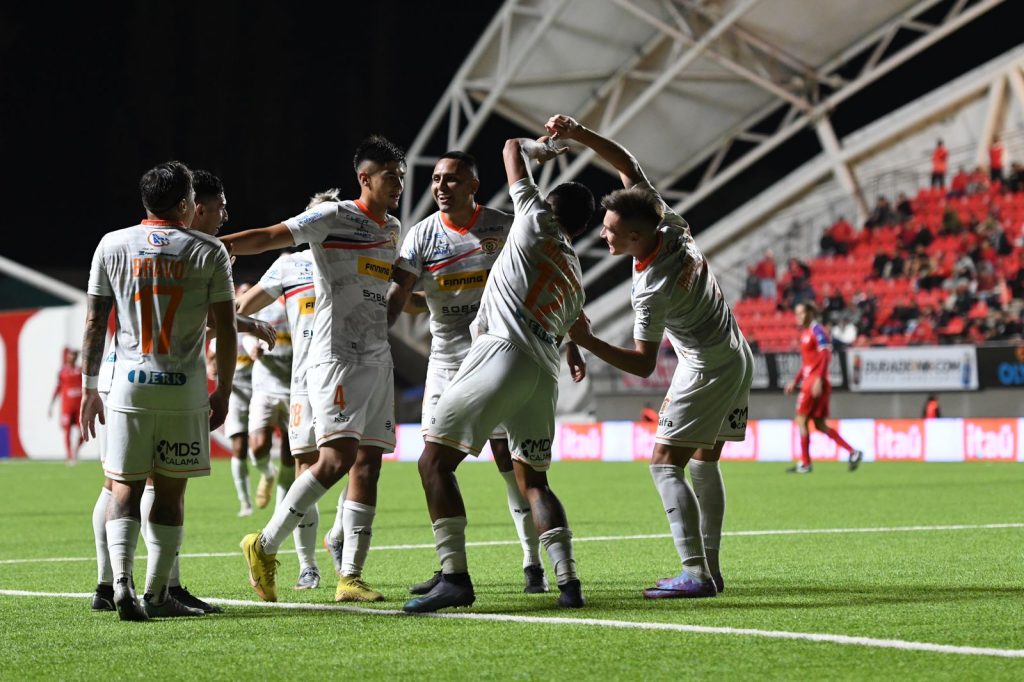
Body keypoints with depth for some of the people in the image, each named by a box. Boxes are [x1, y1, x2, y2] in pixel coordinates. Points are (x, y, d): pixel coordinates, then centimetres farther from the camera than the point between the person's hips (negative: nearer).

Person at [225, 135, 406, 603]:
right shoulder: (334, 217, -6)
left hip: (378, 359, 8)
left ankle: (350, 577, 3)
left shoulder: (392, 229, 17)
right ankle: (265, 546, -8)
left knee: (368, 463, 2)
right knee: (337, 457, -19)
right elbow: (269, 238, -12)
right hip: (336, 358, -8)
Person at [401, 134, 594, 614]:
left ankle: (454, 576, -18)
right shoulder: (576, 281, 26)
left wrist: (538, 148, 39)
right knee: (533, 481, 16)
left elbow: (512, 148, 19)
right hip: (545, 372, 8)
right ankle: (568, 581, 2)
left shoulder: (538, 221, 9)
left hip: (502, 352, -7)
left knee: (435, 462, -6)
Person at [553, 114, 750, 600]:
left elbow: (643, 363, -22)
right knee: (704, 462, 15)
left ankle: (695, 573, -19)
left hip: (706, 369, -10)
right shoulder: (665, 221, -10)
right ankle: (710, 568, 15)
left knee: (666, 464, -9)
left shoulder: (653, 290, -29)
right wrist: (578, 134, -10)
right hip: (736, 357, 10)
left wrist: (588, 341, -28)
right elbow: (626, 164, 0)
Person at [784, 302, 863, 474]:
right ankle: (853, 452, 6)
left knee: (801, 420, -5)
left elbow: (825, 356, -18)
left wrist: (818, 380, -26)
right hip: (809, 381, 10)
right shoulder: (806, 332, 20)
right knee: (819, 424, 8)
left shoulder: (817, 331, -10)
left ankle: (805, 463, -1)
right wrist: (795, 381, 24)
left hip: (816, 382, -10)